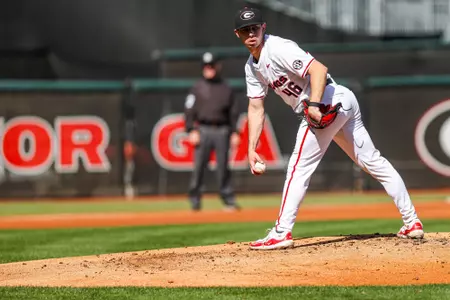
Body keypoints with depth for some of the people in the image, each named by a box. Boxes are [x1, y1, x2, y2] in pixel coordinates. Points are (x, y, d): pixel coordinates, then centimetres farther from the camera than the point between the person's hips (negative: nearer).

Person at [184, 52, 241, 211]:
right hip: (203, 130, -1)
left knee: (223, 166, 1)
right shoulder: (198, 88, 7)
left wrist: (234, 132, 5)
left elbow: (234, 112, 13)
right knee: (199, 166, -5)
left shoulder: (226, 88, 12)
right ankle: (194, 199, 1)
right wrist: (192, 130, -8)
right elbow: (189, 110, 2)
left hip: (222, 131, 1)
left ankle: (229, 199, 5)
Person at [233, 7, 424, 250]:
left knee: (299, 167, -7)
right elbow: (256, 108, 14)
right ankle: (412, 222, 13)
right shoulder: (252, 67, 14)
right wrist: (251, 148, 5)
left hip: (328, 102, -10)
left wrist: (314, 105, -36)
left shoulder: (277, 48, -15)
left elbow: (318, 69, -25)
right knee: (372, 161, 10)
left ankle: (281, 233, -6)